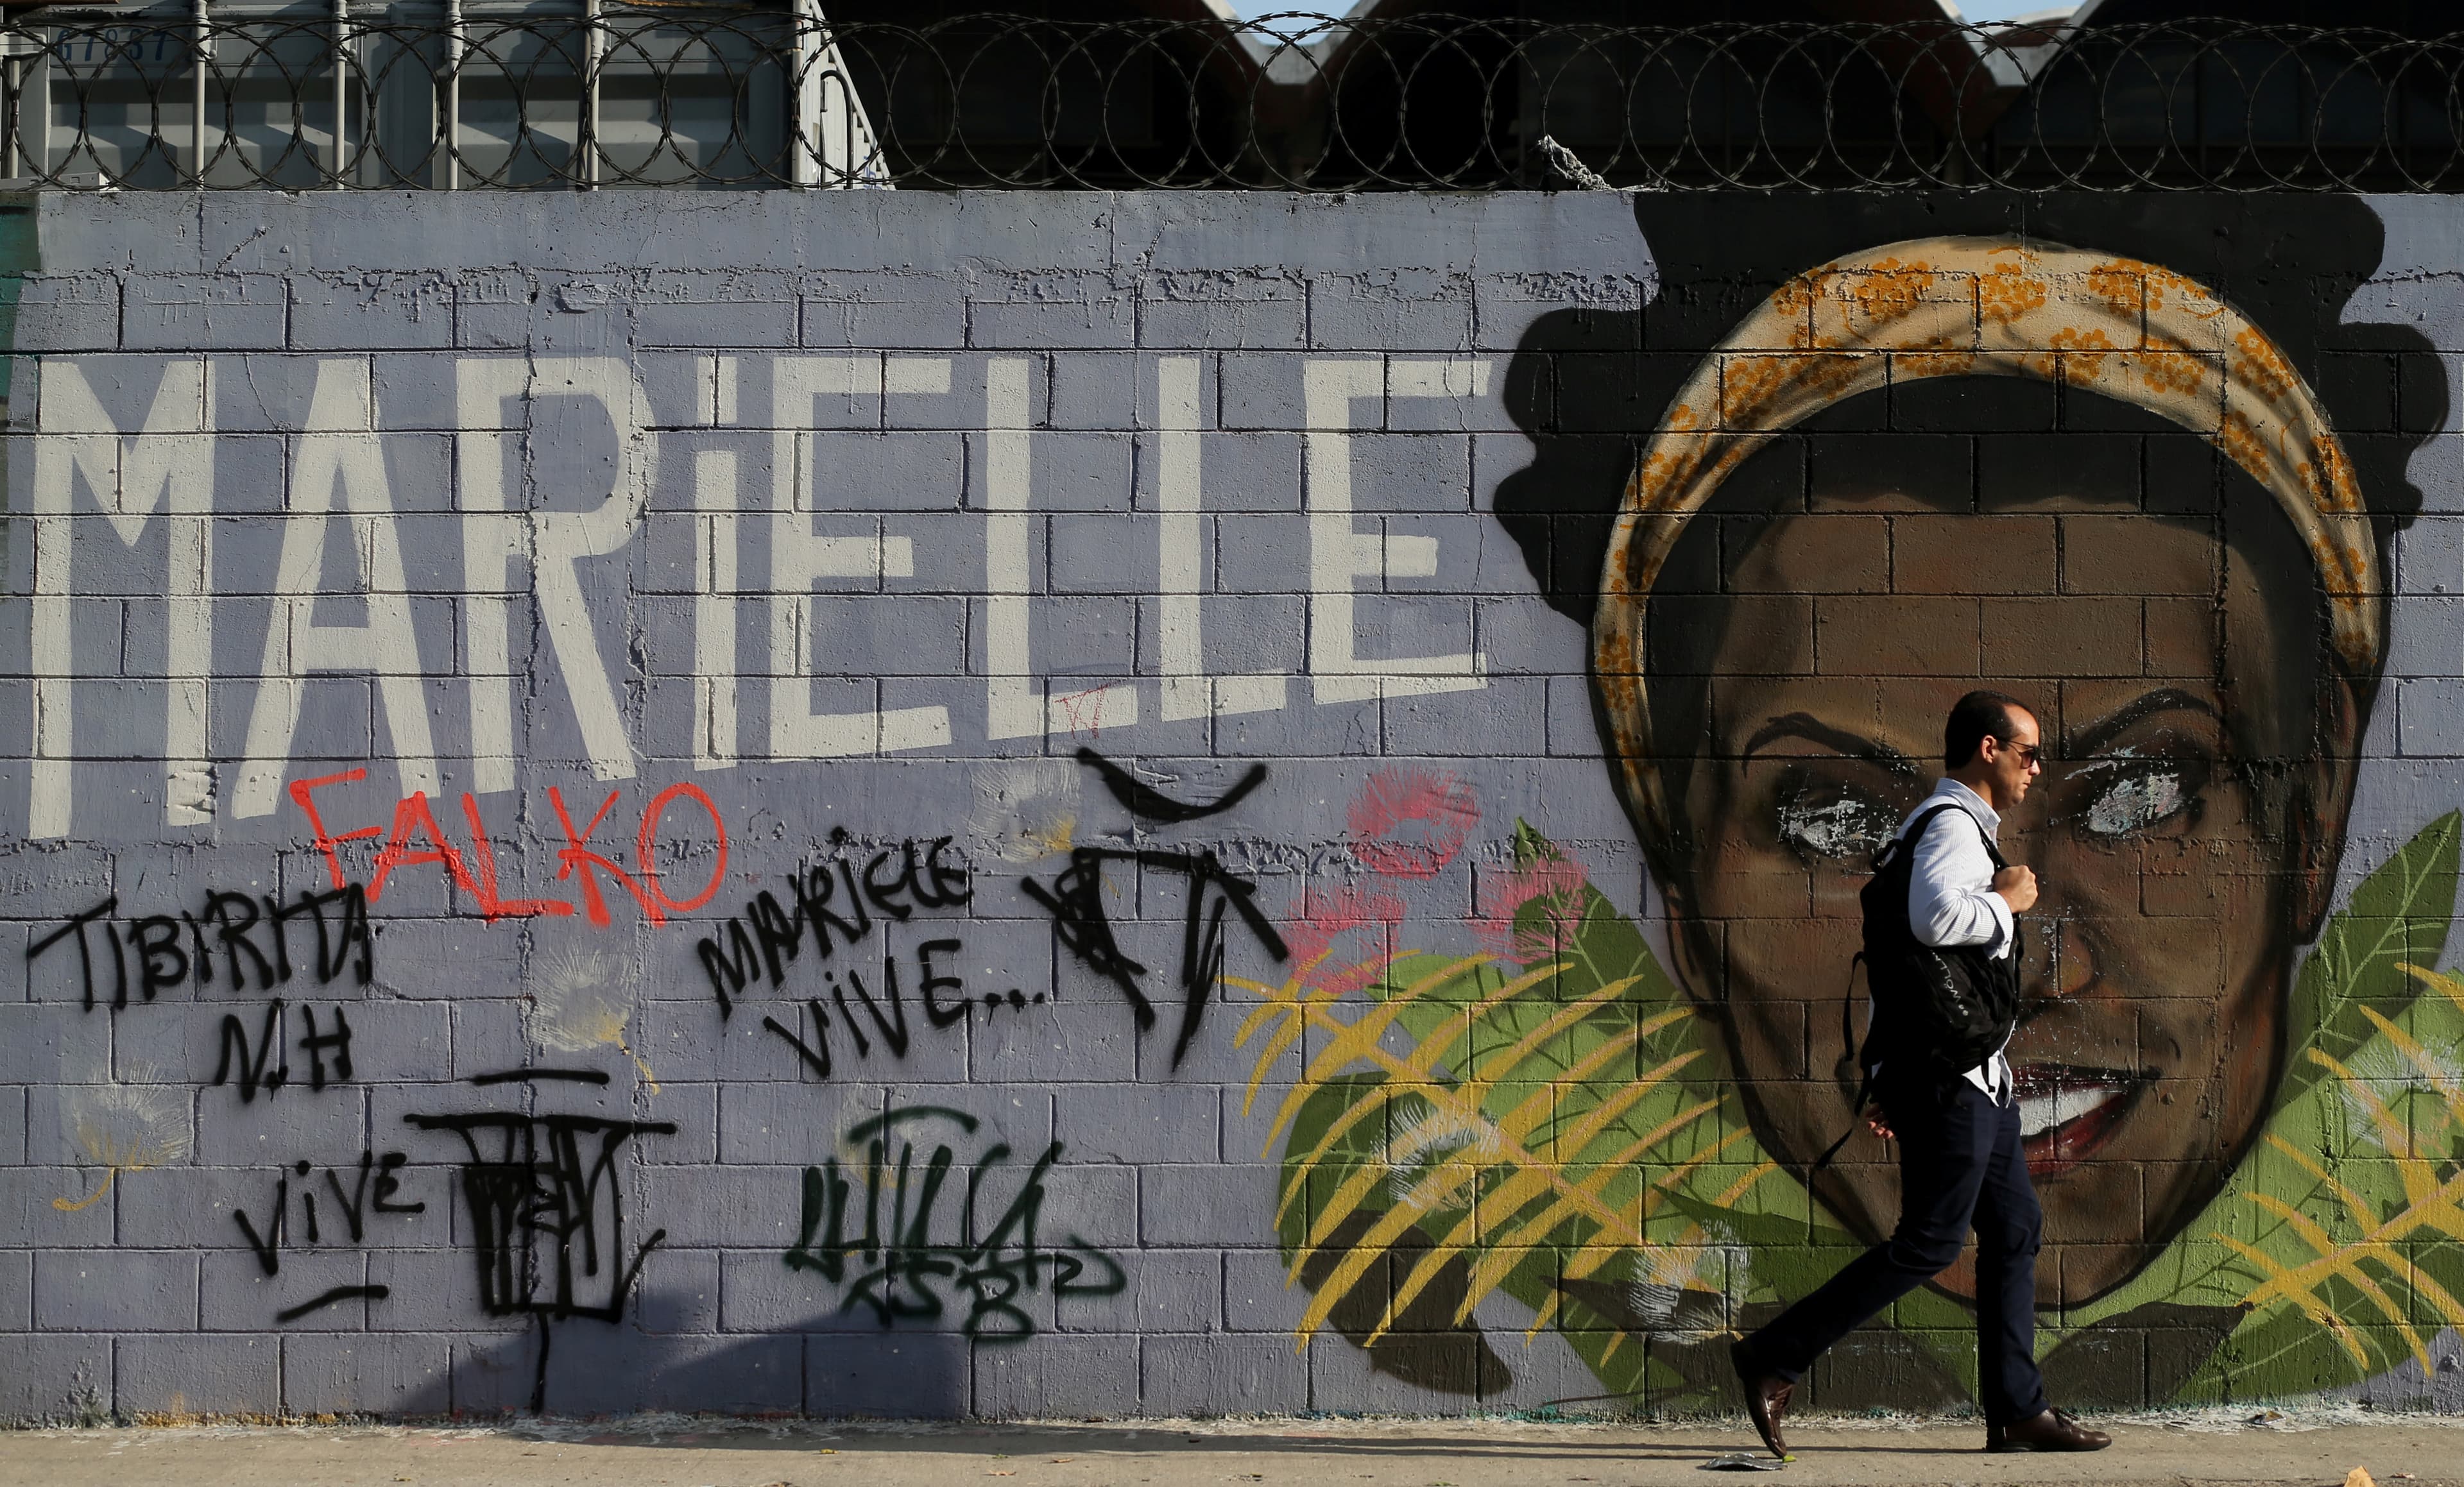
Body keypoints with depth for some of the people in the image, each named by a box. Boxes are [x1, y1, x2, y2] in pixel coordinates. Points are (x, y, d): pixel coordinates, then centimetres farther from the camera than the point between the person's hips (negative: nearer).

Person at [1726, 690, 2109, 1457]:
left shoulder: (1958, 829, 22)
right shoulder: (1951, 826, -11)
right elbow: (1934, 918, -33)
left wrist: (1887, 1080, 24)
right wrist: (2005, 901, -14)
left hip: (1973, 1076, 11)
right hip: (1946, 1072, -11)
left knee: (2015, 1228, 9)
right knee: (1930, 1241, -9)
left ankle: (2017, 1409, 9)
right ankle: (1775, 1360, -6)